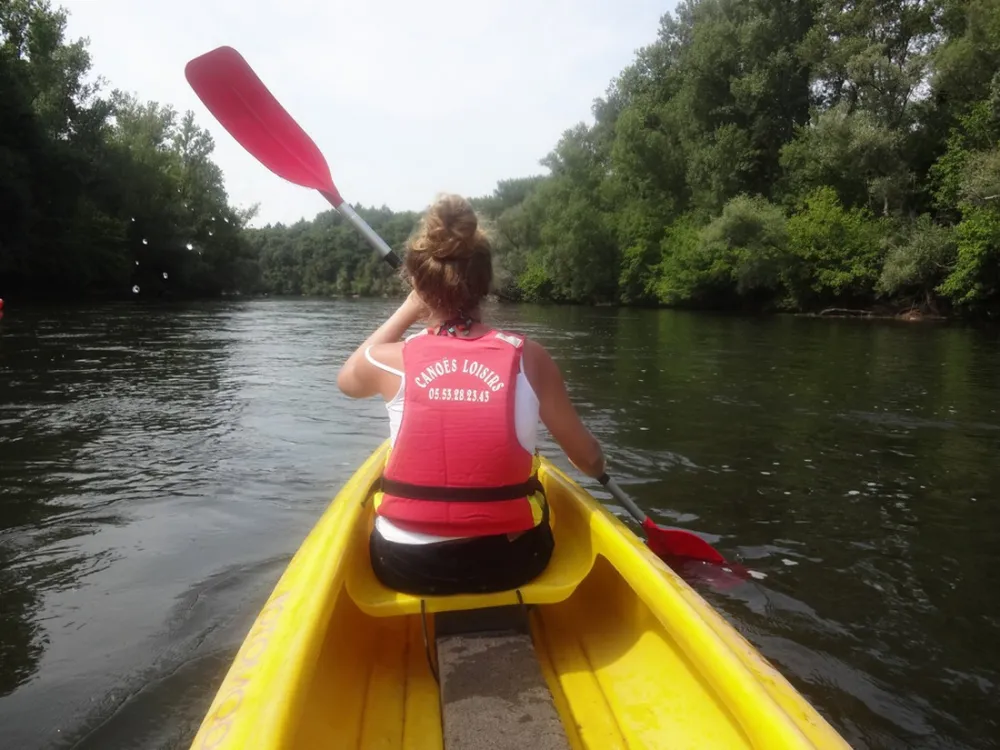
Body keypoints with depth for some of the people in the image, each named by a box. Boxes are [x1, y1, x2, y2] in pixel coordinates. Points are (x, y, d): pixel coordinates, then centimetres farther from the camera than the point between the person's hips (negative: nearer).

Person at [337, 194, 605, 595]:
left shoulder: (392, 361, -11)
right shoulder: (528, 357, -12)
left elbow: (347, 377, 15)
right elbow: (590, 462, -2)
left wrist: (410, 308, 12)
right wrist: (594, 461, 22)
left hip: (406, 566, 0)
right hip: (511, 561, 0)